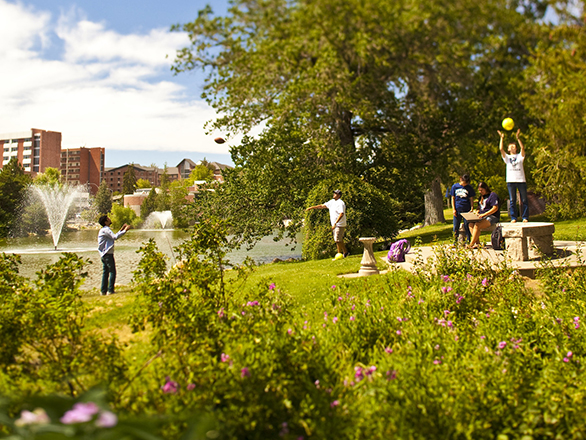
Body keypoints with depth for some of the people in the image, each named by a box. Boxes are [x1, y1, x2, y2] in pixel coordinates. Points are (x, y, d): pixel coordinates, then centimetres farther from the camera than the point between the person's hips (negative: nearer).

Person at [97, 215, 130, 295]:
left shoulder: (105, 230, 19)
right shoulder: (105, 230, -13)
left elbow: (114, 236, 25)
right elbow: (115, 237, -24)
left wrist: (121, 229, 22)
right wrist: (125, 230, -18)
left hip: (104, 254, 10)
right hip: (108, 254, -10)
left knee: (105, 272, 10)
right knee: (112, 272, -7)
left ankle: (104, 291, 11)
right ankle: (110, 290, -9)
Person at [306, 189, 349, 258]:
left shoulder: (340, 203, -14)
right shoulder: (332, 202, 13)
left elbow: (341, 214, -24)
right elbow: (322, 206, 18)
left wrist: (335, 223, -31)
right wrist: (311, 207, 14)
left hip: (340, 225, -9)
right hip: (335, 225, 9)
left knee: (338, 240, -7)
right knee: (338, 240, 12)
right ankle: (345, 252, 23)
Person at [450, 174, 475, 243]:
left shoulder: (469, 188, 4)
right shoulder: (455, 186, 6)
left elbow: (471, 199, 8)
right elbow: (453, 198, 9)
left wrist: (472, 208, -5)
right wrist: (453, 209, 2)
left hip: (466, 210, -1)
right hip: (457, 210, 1)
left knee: (467, 227, 0)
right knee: (456, 227, 5)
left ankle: (468, 242, 6)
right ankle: (455, 242, 12)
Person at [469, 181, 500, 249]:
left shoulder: (492, 195, -4)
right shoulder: (481, 197, 23)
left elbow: (495, 208, -13)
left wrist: (484, 214, -20)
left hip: (492, 217, -8)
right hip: (482, 217, 8)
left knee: (477, 225, -31)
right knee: (471, 224, -21)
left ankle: (471, 245, -29)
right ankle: (477, 243, -27)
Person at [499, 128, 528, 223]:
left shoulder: (520, 156, 13)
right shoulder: (507, 157, 16)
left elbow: (522, 148, -3)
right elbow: (501, 149, 2)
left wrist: (518, 137, -10)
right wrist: (502, 138, 0)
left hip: (521, 180, -1)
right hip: (511, 181, 1)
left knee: (524, 200, -2)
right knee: (512, 200, 0)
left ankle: (525, 218, 2)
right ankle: (513, 218, 3)